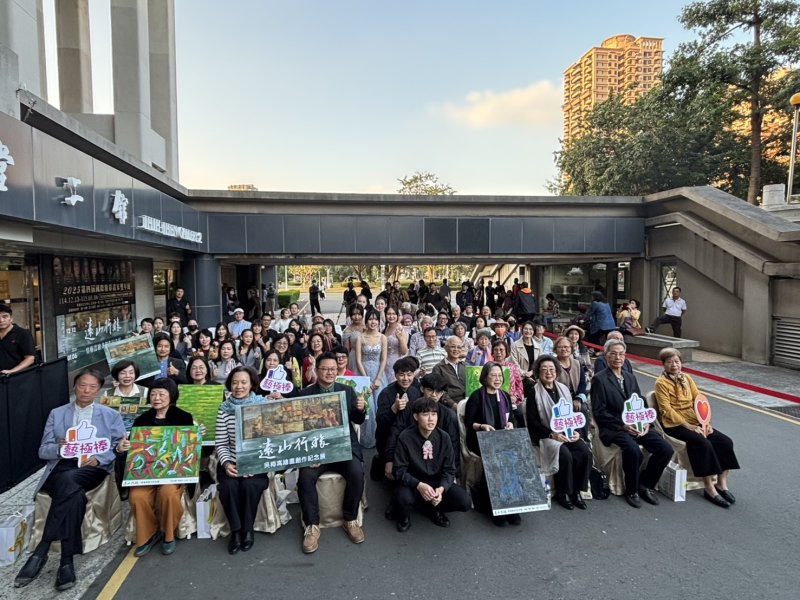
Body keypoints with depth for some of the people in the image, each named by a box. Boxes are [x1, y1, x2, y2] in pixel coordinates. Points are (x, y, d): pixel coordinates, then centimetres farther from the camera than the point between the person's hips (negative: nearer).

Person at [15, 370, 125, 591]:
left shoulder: (111, 415, 15)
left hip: (93, 469, -1)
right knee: (74, 493, -35)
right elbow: (43, 451, 11)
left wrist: (99, 458, -13)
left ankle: (41, 551, -30)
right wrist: (59, 448, -12)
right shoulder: (56, 414, 18)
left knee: (68, 480, -37)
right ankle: (66, 560, -32)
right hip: (60, 468, 1)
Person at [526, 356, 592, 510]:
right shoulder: (534, 392, -5)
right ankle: (562, 493, -6)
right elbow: (532, 421, -9)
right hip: (544, 434, -5)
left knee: (585, 453, -20)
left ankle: (576, 490, -2)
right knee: (565, 455, -29)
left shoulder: (563, 389, 11)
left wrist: (575, 431, -5)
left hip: (566, 433, 5)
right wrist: (552, 434, -19)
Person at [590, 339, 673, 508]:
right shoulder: (599, 379, -5)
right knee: (633, 451, -32)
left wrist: (644, 423, -2)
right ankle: (632, 491, -5)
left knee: (666, 449, -13)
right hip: (613, 429, -6)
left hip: (636, 427, 7)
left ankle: (645, 484, 9)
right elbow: (599, 412, -9)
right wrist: (622, 426, -17)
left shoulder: (630, 378, 17)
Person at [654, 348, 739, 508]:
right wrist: (688, 426, -18)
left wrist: (705, 421, -7)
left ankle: (721, 483, -2)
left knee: (725, 441, -12)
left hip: (694, 421, 6)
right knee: (704, 443, -28)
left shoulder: (687, 378, 11)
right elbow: (667, 410, -13)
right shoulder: (661, 383, -8)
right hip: (674, 425, -6)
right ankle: (709, 488, -16)